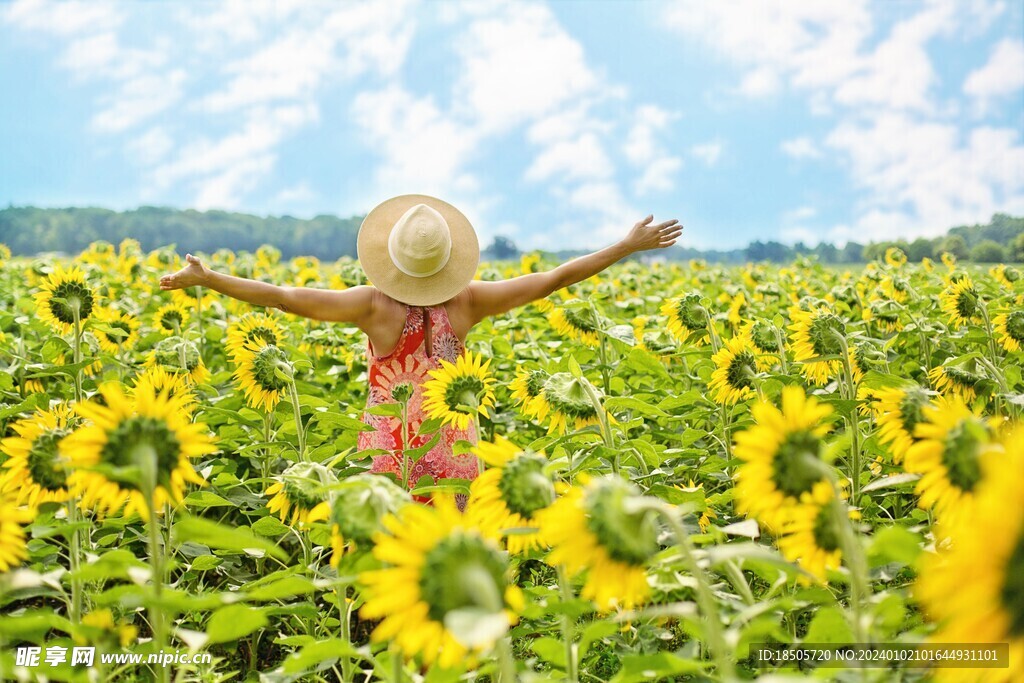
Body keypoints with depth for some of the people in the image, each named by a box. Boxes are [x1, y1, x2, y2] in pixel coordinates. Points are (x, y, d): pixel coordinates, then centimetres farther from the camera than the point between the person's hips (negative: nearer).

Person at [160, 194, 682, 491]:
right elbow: (553, 278, -4)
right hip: (452, 452, 2)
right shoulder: (466, 302, -9)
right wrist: (629, 246, 3)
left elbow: (284, 297, -17)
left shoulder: (375, 305, -14)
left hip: (389, 453, -2)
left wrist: (205, 279, -11)